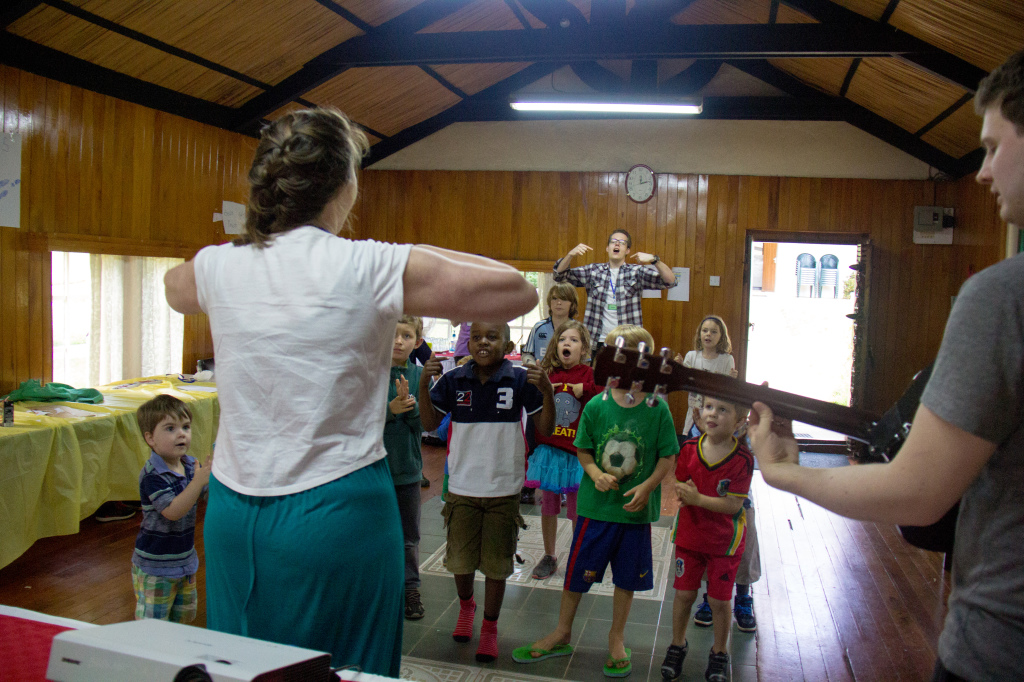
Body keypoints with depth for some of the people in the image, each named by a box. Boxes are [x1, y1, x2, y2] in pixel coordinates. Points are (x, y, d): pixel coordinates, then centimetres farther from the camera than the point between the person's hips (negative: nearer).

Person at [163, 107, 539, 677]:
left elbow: (176, 289, 25)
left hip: (233, 513, 5)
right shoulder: (374, 269, -14)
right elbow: (519, 293, -7)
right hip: (336, 514, -4)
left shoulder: (220, 266, -2)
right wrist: (426, 256, 3)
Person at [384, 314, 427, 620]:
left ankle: (410, 587, 27)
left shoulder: (420, 375, -1)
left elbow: (424, 424, -4)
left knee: (408, 534, 13)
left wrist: (408, 403, -22)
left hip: (407, 467, 2)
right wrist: (389, 409, -27)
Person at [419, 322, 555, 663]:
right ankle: (466, 606, 46)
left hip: (503, 490, -1)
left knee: (496, 564, 9)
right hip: (462, 487, 2)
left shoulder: (520, 380, -8)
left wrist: (546, 391, -21)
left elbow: (545, 429, -6)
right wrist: (423, 383, -12)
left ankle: (490, 628, 30)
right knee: (460, 560, 15)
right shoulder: (454, 380, -4)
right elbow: (430, 423, 2)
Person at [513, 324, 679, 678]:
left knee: (627, 576, 14)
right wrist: (595, 473, -15)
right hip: (596, 506, 0)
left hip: (636, 508, 0)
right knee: (578, 571, 11)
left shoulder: (657, 409, -8)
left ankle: (617, 638, 35)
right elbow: (583, 449, 3)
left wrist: (647, 486, -16)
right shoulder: (596, 406, -6)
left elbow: (668, 457, -3)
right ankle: (562, 634, 32)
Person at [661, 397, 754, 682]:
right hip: (690, 534, 3)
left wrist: (697, 498, -28)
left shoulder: (742, 459, -18)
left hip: (725, 540, -3)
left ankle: (719, 652, 31)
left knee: (720, 599, 7)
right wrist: (682, 492, -22)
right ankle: (677, 644, 33)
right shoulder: (690, 448, -7)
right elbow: (679, 485, 0)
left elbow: (733, 504, -21)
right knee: (684, 593, 11)